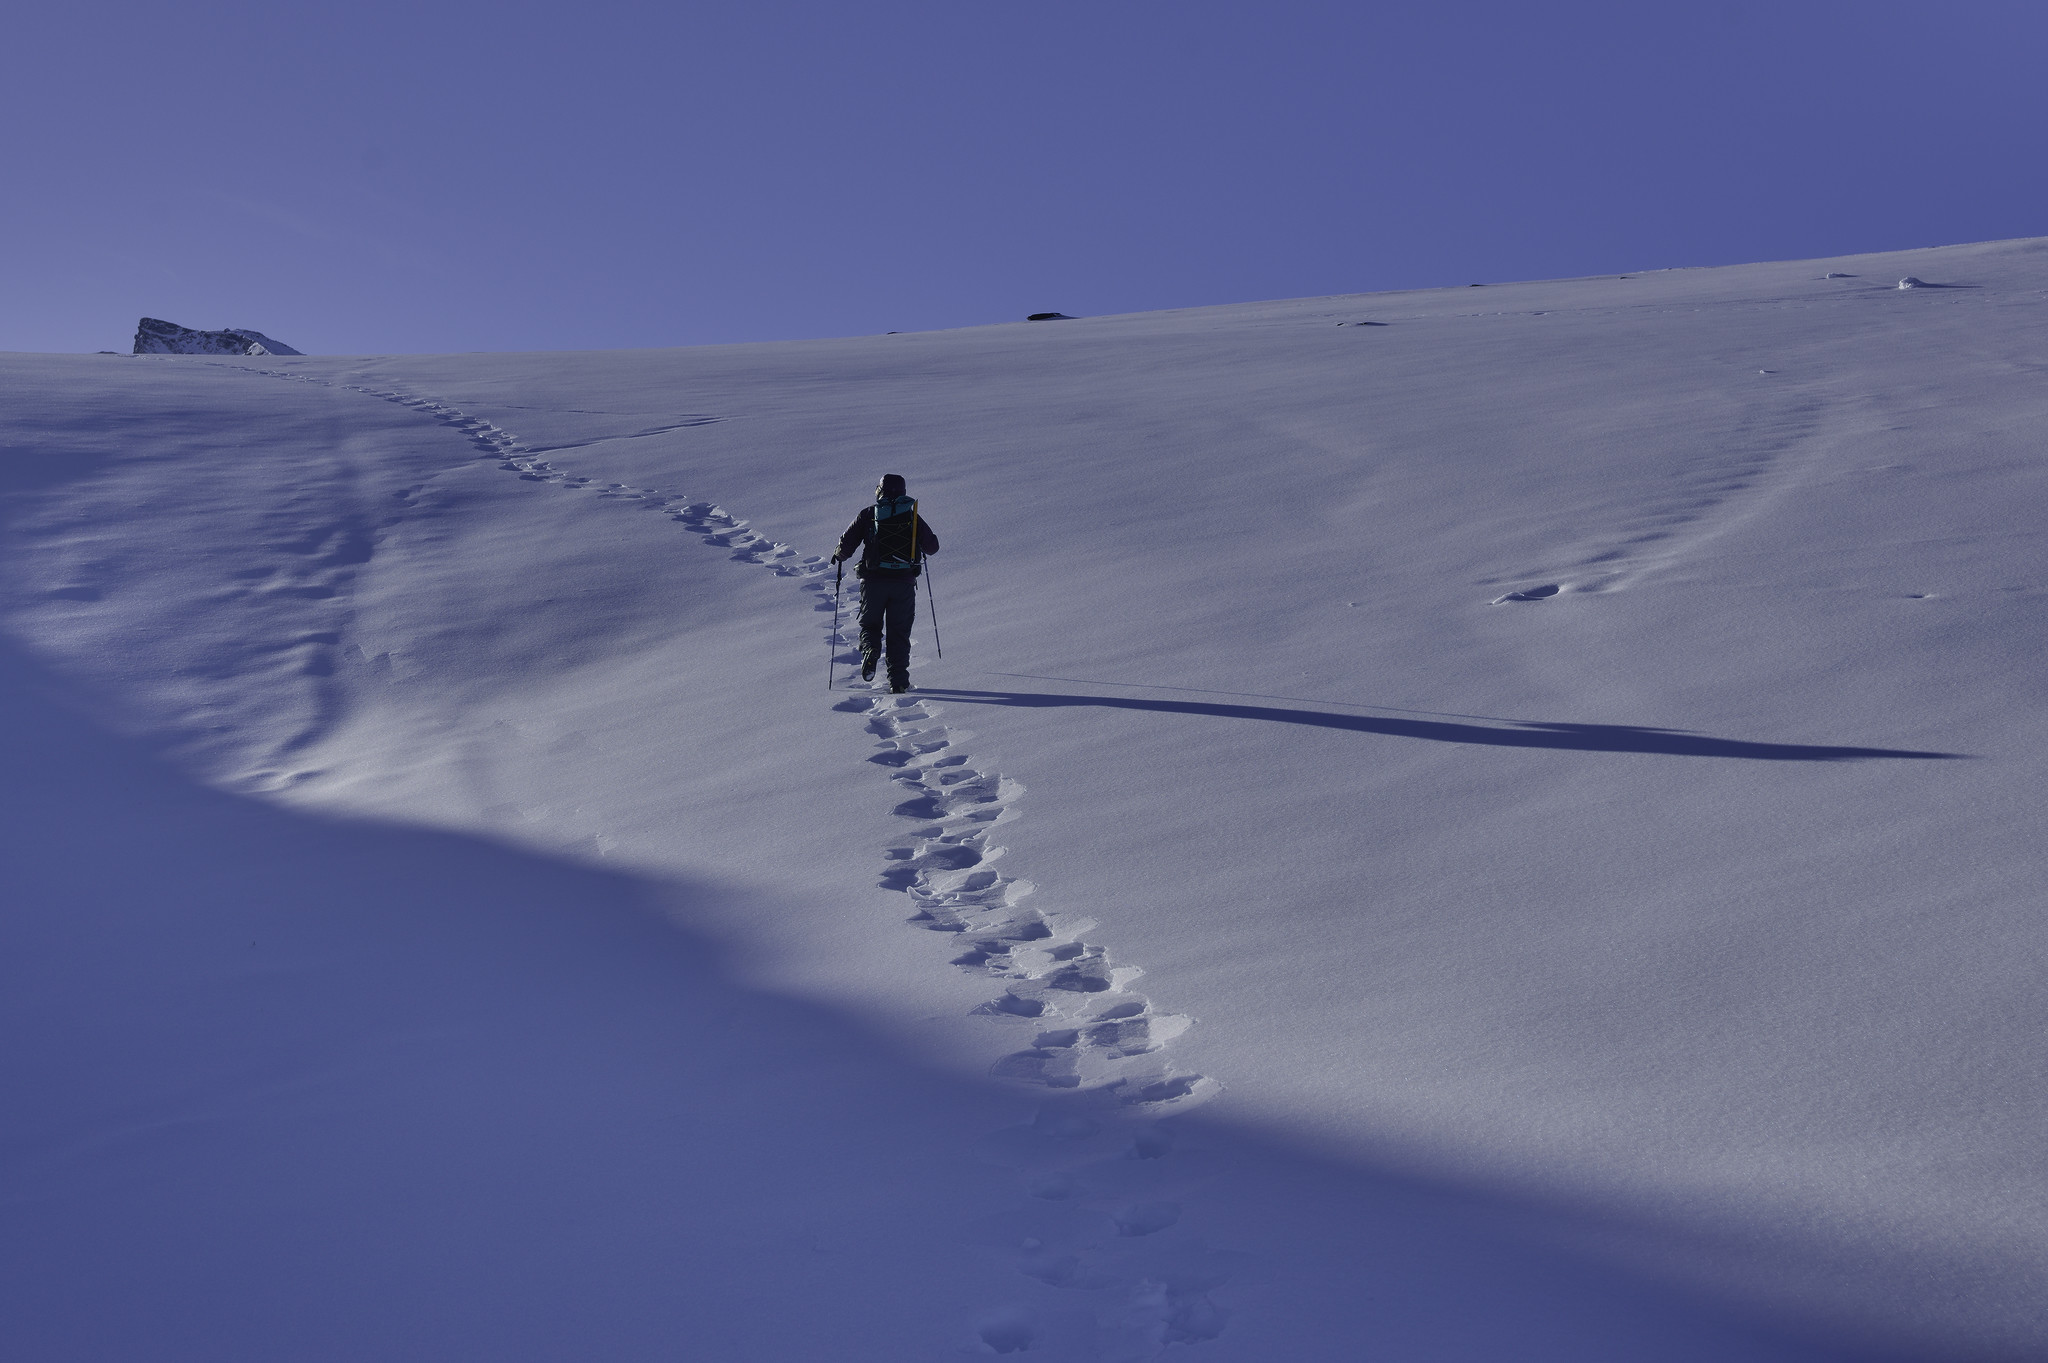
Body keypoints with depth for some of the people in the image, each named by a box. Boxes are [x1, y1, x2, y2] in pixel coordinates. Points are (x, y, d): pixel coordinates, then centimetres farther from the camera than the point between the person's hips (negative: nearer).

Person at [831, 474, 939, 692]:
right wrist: (920, 545, 32)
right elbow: (933, 547, 9)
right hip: (904, 581, 1)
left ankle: (870, 650, -15)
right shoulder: (912, 515, 5)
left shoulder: (868, 514, 2)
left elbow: (846, 544, -1)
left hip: (873, 580, -1)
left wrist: (839, 556, 21)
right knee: (899, 632, 10)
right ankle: (898, 681, 4)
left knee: (870, 625, 17)